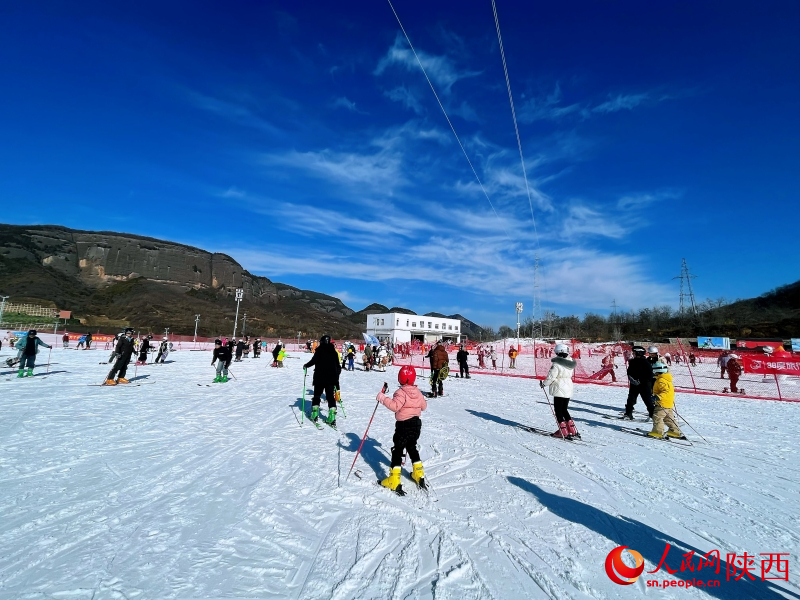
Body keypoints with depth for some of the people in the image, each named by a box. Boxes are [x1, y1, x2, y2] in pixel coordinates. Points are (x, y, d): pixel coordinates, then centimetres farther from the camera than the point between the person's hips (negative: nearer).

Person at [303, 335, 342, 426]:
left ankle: (315, 415, 13)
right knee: (330, 396, 4)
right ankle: (332, 417, -4)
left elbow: (314, 360, -17)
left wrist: (306, 365, 0)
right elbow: (337, 364, 11)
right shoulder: (333, 350, 7)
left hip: (320, 377, -3)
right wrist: (337, 374, 24)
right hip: (331, 377, 3)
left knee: (317, 395, 13)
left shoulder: (319, 349, -5)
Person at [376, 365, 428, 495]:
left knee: (397, 450, 1)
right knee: (412, 448, 23)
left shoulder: (401, 392, -18)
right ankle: (419, 475, 32)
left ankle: (394, 481, 0)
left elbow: (395, 406, -32)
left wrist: (382, 398, -27)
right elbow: (424, 406, 16)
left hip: (404, 425, -7)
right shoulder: (418, 392, 4)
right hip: (416, 423, 7)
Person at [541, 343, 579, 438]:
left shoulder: (556, 364, -20)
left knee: (559, 411, 4)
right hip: (568, 390, 7)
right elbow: (569, 375, 14)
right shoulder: (570, 363, 3)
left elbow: (551, 377, -18)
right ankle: (573, 431, 19)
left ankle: (563, 432, 6)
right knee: (564, 410, 19)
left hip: (559, 390, -7)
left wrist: (543, 384, -2)